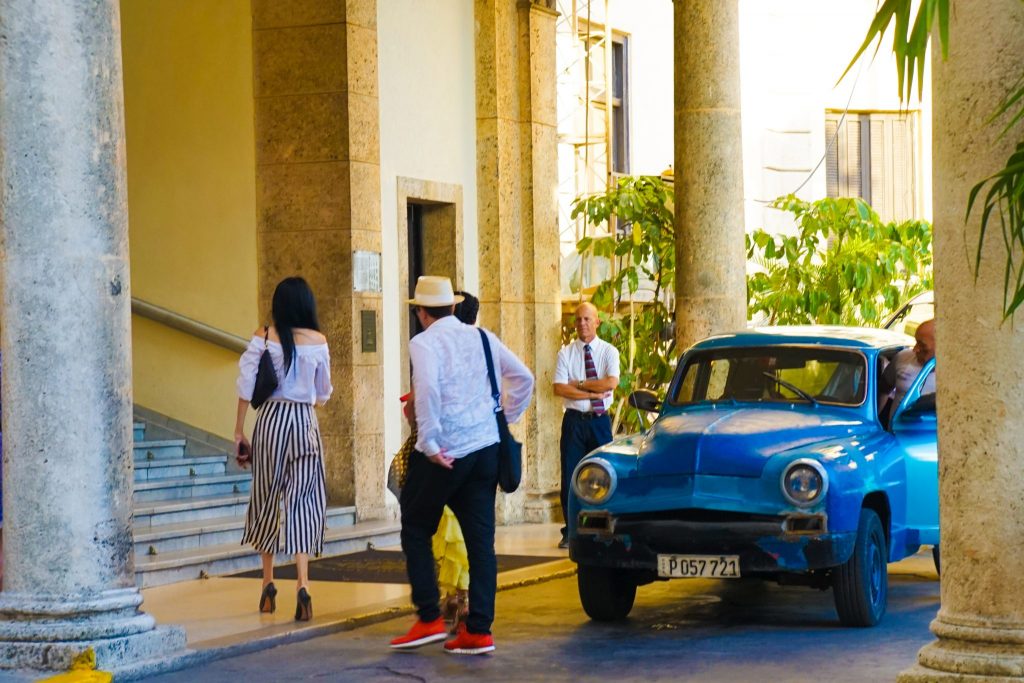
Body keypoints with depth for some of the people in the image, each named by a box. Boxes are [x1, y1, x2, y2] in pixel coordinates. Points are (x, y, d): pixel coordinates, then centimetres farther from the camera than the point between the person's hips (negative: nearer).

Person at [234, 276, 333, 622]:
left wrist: (239, 432, 2)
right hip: (305, 422, 0)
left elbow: (246, 386, -5)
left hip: (271, 419, 0)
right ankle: (302, 583, -15)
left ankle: (268, 585, 19)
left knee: (266, 498, 13)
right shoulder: (318, 341, 0)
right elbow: (323, 394, 8)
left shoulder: (264, 337, -2)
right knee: (303, 501, 1)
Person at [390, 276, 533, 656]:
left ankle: (429, 619, 5)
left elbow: (427, 391, -24)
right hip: (486, 450, 6)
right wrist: (504, 419, 19)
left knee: (416, 529, 10)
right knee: (481, 538, 5)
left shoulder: (424, 343, -8)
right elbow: (524, 377, 12)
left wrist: (430, 444, -18)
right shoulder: (483, 337, 11)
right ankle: (479, 631, 5)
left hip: (445, 454, -6)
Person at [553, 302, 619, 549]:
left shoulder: (609, 351, 3)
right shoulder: (566, 352, 3)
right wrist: (592, 393, -13)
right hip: (574, 420, 0)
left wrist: (578, 384, -11)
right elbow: (559, 388, -8)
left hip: (600, 420, 0)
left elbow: (611, 383, -13)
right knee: (570, 477, 0)